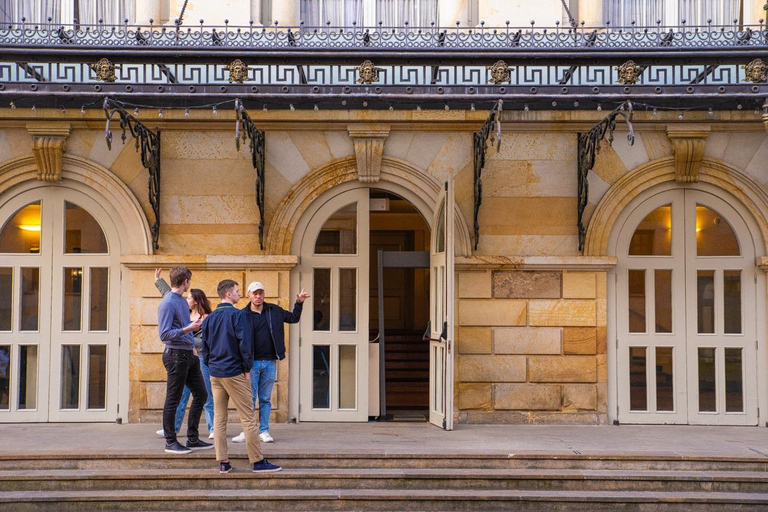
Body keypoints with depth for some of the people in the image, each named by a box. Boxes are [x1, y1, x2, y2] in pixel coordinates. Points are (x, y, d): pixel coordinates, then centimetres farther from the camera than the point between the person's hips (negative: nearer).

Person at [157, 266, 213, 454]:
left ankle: (192, 439, 20)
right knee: (173, 400, 0)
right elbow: (164, 334, -19)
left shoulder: (183, 301, 14)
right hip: (176, 355, -9)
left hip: (189, 355, 9)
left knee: (201, 395, 12)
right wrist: (188, 329, -24)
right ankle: (170, 442, 10)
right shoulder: (168, 303, -14)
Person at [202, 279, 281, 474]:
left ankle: (223, 462, 9)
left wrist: (211, 366, 18)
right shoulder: (237, 315, -9)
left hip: (215, 374, 7)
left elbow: (205, 346, 13)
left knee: (219, 418, 8)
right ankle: (258, 461, -1)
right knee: (248, 418, -3)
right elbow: (245, 343, -14)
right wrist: (247, 368, -5)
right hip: (234, 372, -7)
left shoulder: (209, 318, 10)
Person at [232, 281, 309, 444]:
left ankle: (264, 431, 13)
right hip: (252, 362, -3)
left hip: (270, 362, 3)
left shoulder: (274, 311, 8)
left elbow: (293, 318, 19)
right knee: (250, 399, 0)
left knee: (266, 399, 8)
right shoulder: (243, 315, -4)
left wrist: (299, 303, 5)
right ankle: (247, 432, 7)